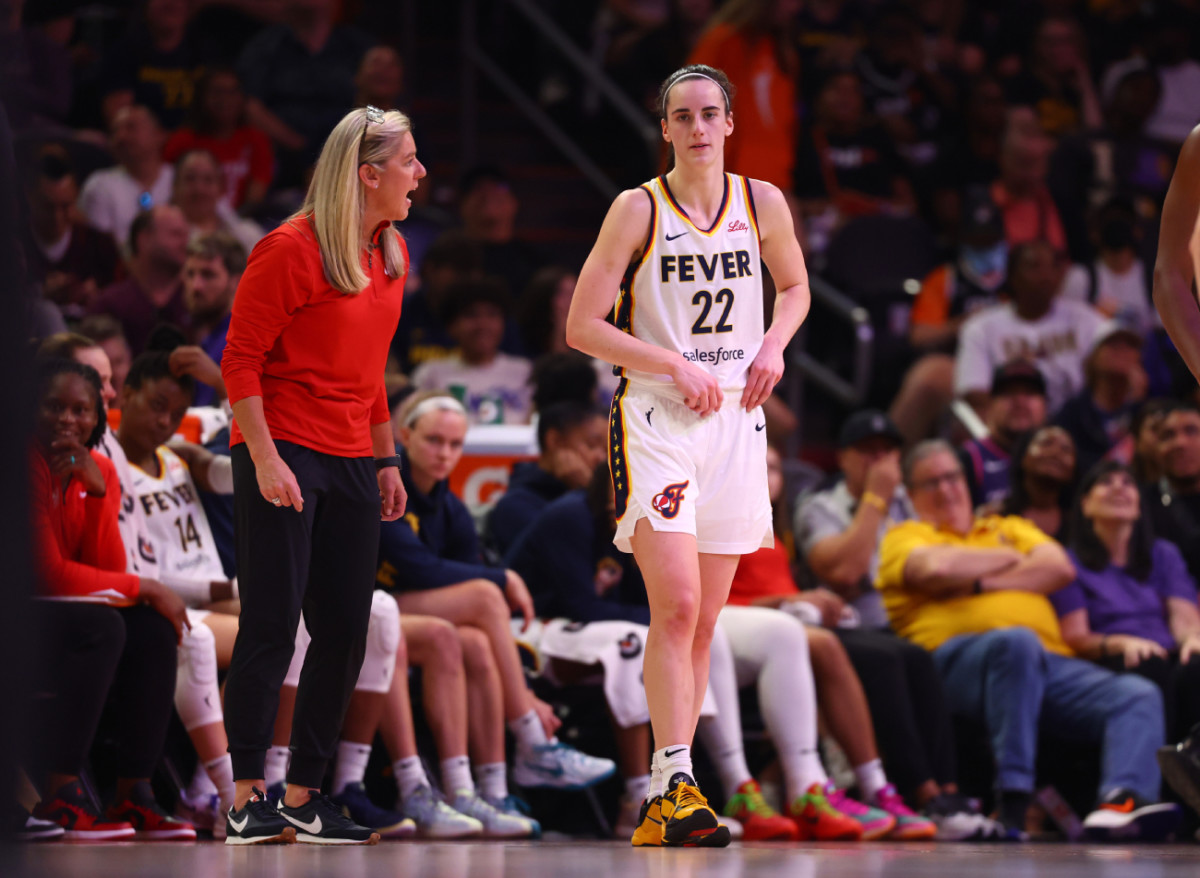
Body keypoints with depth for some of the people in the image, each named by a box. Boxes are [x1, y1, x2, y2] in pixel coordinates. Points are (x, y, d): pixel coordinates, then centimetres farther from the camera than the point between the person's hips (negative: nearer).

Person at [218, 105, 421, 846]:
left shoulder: (392, 253, 12)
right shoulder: (291, 250, -12)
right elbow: (241, 360, -12)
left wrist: (387, 459, 18)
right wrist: (265, 460, -18)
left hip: (352, 464, 8)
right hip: (285, 455, -8)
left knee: (345, 632, 6)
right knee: (272, 625, -8)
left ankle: (304, 798, 13)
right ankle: (247, 798, -4)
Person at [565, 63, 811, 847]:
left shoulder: (762, 203, 5)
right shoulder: (638, 209, -6)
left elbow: (795, 288, 23)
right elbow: (582, 326, -6)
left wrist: (774, 345, 2)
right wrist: (676, 364, -14)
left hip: (735, 420, 4)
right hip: (657, 419, -4)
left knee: (704, 620, 7)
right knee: (676, 606, -18)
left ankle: (665, 802, 14)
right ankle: (675, 782, -18)